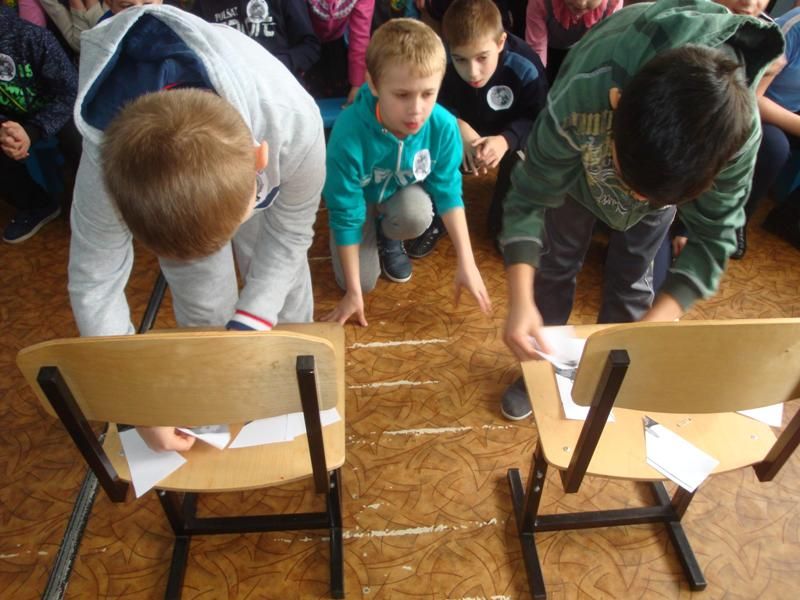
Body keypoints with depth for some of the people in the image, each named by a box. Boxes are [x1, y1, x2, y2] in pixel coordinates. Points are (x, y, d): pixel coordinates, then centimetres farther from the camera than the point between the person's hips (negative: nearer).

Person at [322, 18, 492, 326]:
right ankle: (373, 233, 23)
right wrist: (354, 291, -22)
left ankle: (388, 238, 5)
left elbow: (448, 192, -15)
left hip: (404, 192, 2)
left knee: (417, 215, -33)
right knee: (364, 280, -11)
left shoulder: (443, 126, -32)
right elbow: (346, 216, -29)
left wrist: (466, 263, -18)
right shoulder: (349, 134, -40)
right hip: (360, 199, -1)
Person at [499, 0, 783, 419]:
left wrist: (654, 322, -40)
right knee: (557, 262, 5)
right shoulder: (579, 103, -45)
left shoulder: (738, 133, -39)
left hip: (669, 173, 1)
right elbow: (530, 199, -34)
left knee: (631, 275, 6)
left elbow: (712, 237, -27)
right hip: (582, 162, 0)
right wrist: (520, 300, -46)